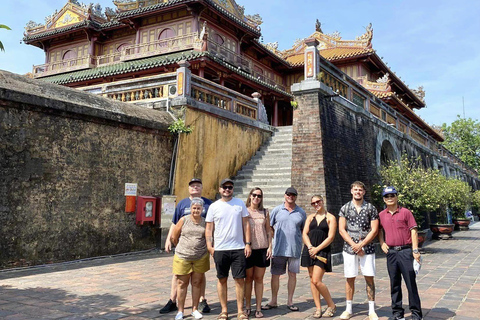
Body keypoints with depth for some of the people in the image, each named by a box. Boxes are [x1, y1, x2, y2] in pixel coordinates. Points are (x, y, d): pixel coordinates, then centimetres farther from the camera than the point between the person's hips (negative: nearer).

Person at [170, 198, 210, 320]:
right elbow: (174, 237, 6)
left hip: (200, 258, 2)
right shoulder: (183, 220, -3)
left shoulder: (205, 222, 2)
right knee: (182, 283, 5)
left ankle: (194, 309, 22)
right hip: (183, 258, -1)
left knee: (197, 283, 8)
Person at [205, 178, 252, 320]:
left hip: (239, 248, 0)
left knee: (240, 279, 2)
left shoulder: (240, 203, 5)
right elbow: (209, 228, 6)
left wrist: (248, 243, 1)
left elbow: (246, 224, 7)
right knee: (222, 279, 8)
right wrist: (209, 246, -3)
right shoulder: (214, 206, 4)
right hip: (220, 249, 0)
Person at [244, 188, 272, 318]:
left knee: (259, 278, 6)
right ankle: (248, 306, 18)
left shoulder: (265, 212, 9)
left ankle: (258, 308, 14)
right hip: (248, 249, -2)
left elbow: (269, 231, 13)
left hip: (262, 249, 2)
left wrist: (270, 246, 4)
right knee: (248, 278, 6)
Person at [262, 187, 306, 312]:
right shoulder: (277, 210, 4)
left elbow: (304, 230, 15)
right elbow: (269, 227, 8)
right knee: (275, 274, 4)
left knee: (292, 274, 7)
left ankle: (290, 301, 20)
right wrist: (275, 239, 0)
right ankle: (273, 301, 17)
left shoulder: (301, 212, 8)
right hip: (279, 249, -1)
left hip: (295, 249, 1)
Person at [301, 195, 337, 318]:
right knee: (312, 280, 4)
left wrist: (317, 249, -11)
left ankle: (331, 305, 5)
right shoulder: (310, 217, 14)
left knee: (316, 280, -13)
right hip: (309, 250, 5)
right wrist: (310, 247, -10)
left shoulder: (330, 218, 1)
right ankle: (318, 308, 13)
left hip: (323, 251, -5)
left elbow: (330, 237, -6)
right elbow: (304, 234, 6)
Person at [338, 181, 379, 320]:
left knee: (369, 278, 1)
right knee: (350, 278, 5)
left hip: (367, 248, -1)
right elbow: (341, 230, 1)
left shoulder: (371, 208, 3)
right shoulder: (345, 208, 5)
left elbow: (374, 230, -2)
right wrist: (354, 245, -9)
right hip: (349, 248, 1)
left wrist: (361, 244, -10)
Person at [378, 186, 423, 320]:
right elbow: (380, 230, 21)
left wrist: (415, 250, -10)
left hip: (406, 251, -3)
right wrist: (382, 243, 4)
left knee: (411, 283, 1)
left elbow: (413, 231, -4)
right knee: (394, 284, 10)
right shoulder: (382, 215, 8)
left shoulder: (405, 212, -2)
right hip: (391, 252, 3)